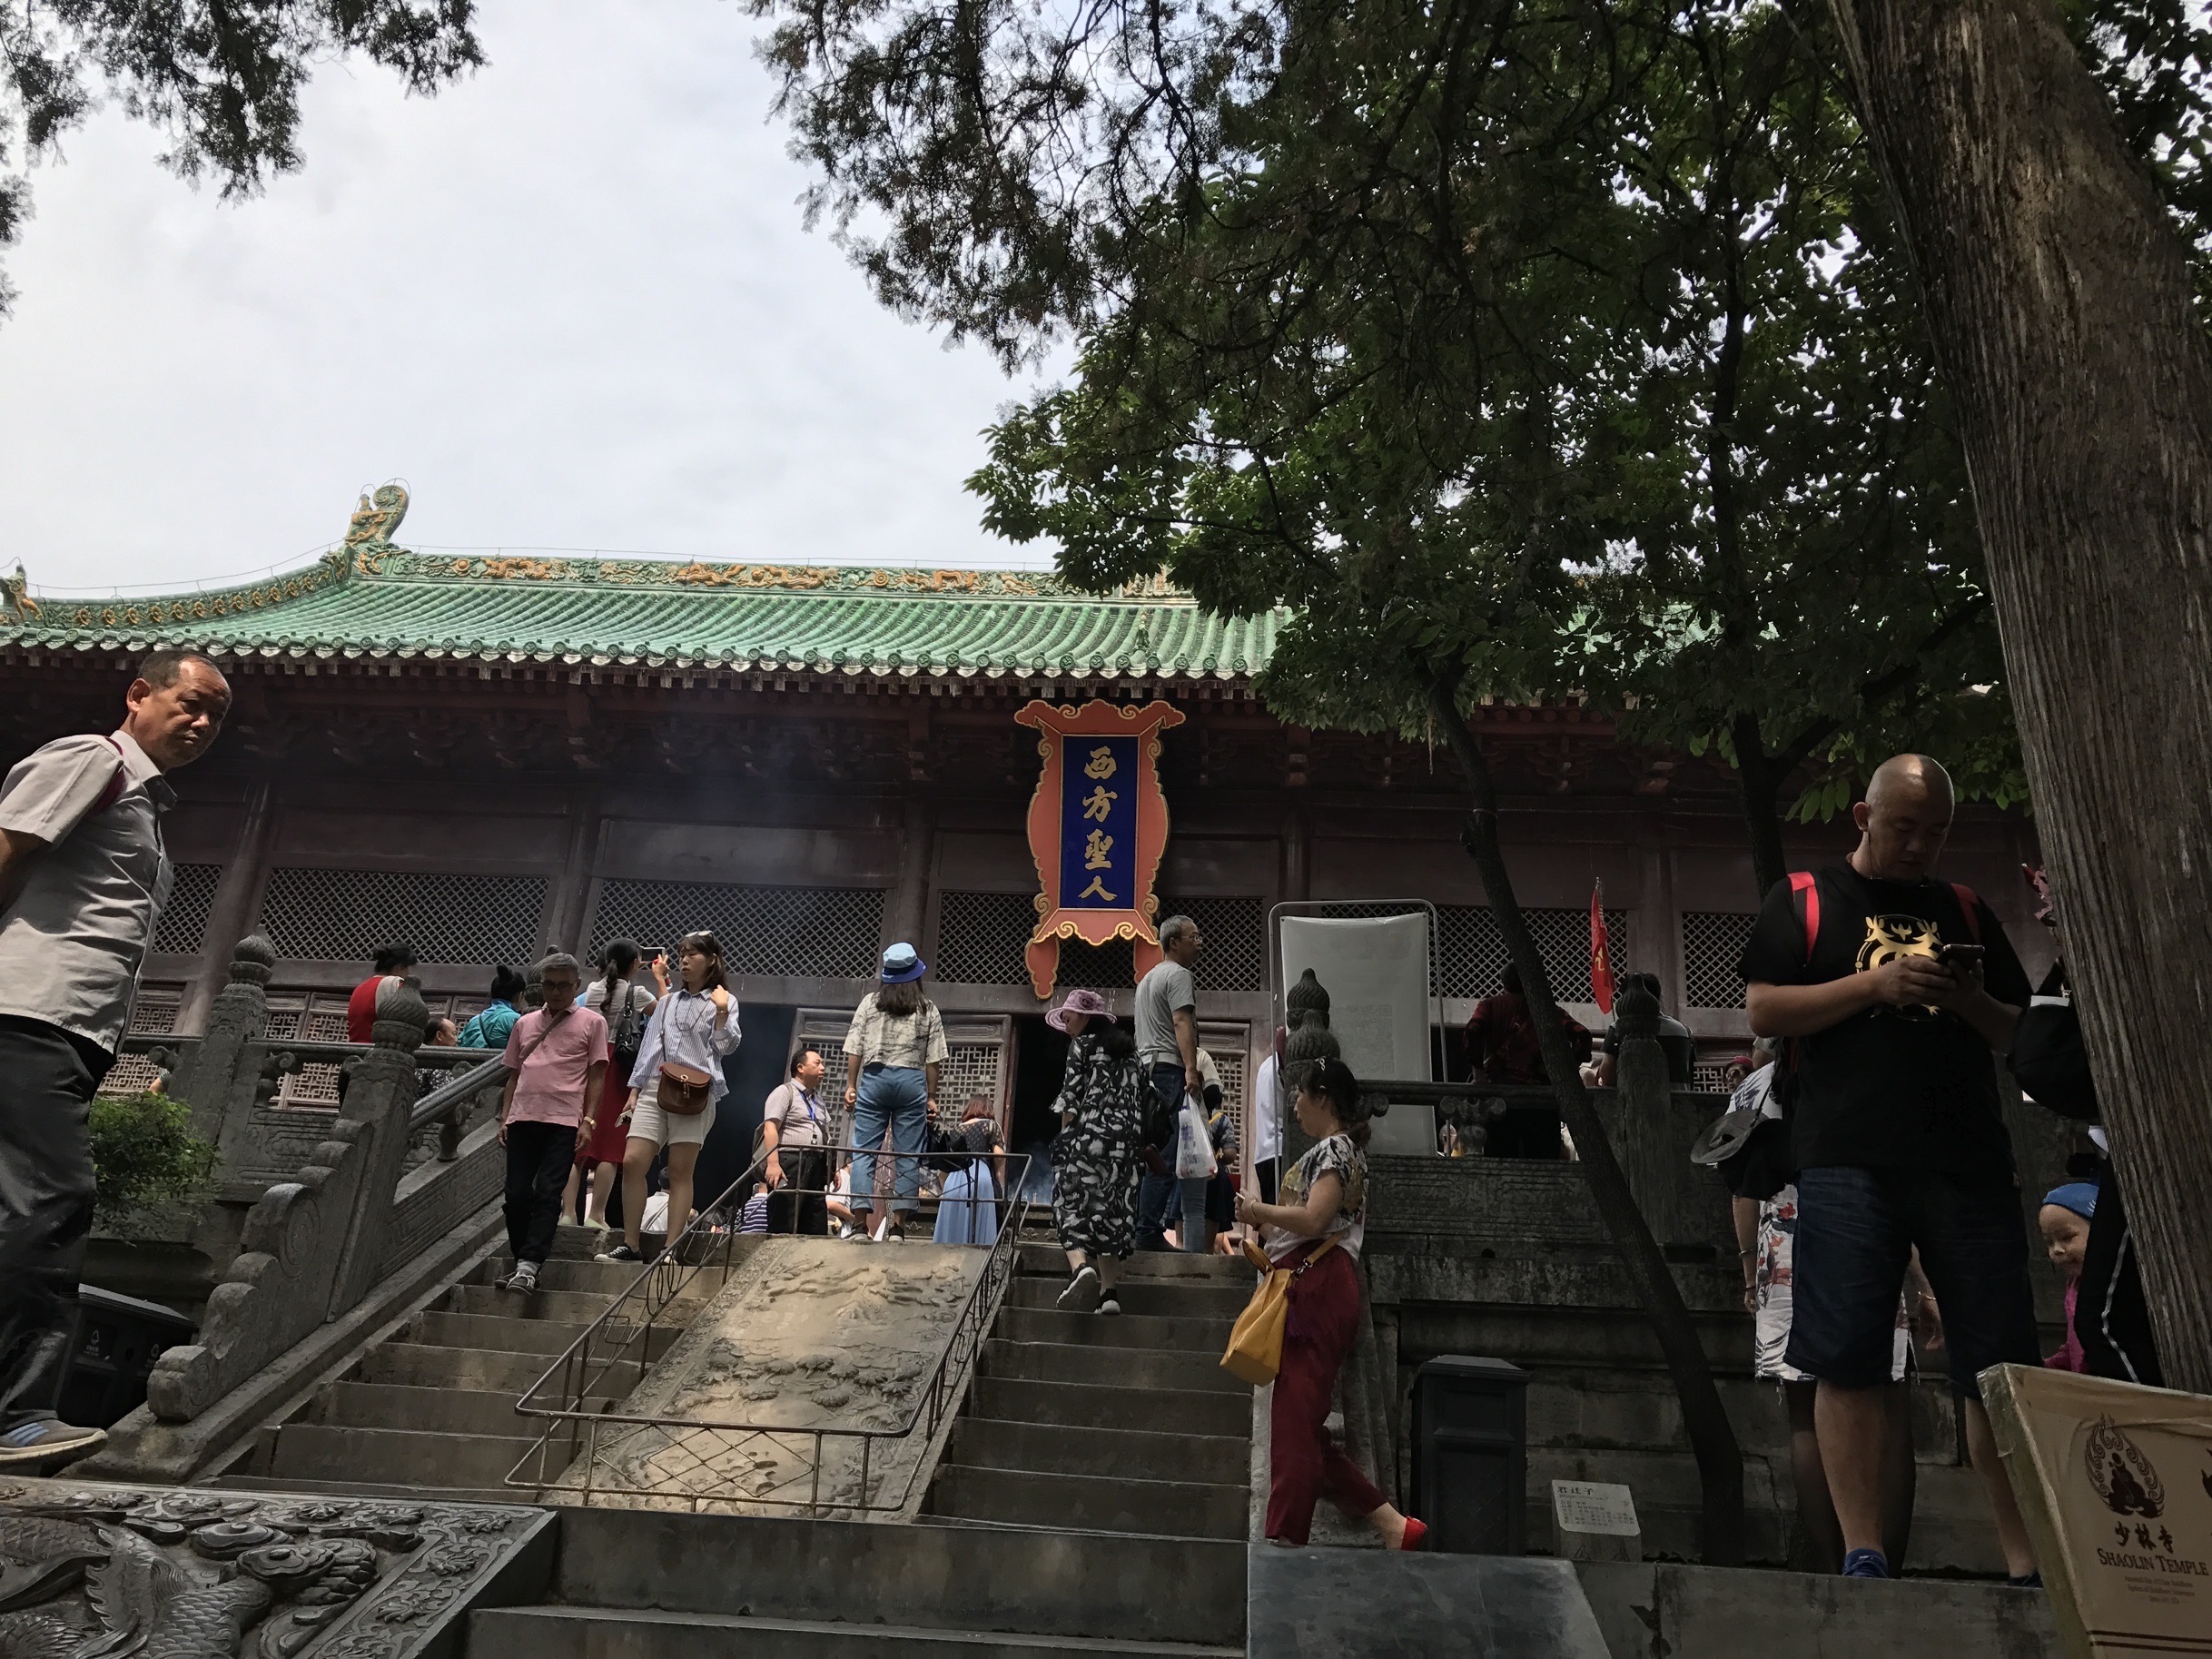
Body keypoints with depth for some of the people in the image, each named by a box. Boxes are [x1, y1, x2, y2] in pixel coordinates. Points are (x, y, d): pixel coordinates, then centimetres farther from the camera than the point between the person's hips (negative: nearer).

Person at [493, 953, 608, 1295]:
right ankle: (521, 1263, 14)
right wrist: (504, 1118, 12)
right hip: (523, 1118, 4)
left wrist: (588, 1119, -5)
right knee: (516, 1193, 2)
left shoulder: (591, 1022, 7)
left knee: (547, 1193, -9)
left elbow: (597, 1075, 4)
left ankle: (529, 1265, -12)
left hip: (564, 1121, -4)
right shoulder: (525, 1023, 18)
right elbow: (513, 1075, 20)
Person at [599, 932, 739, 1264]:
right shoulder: (668, 1001, 22)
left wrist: (721, 1012, -14)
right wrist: (634, 1091, 15)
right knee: (632, 1162, -7)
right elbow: (648, 1046, 21)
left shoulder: (723, 1001, 8)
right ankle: (631, 1245, 1)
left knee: (679, 1171, -4)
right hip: (654, 1089, 4)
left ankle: (670, 1249, -2)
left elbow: (726, 1047, -2)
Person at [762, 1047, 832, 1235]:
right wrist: (773, 1163, -23)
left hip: (815, 1166, 8)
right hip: (790, 1163, -8)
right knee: (782, 1228, -11)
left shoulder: (818, 1099, 25)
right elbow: (770, 1129, -11)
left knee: (816, 1230, 3)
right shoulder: (784, 1092, 1)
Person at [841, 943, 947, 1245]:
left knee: (864, 1151, 3)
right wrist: (931, 1096, 9)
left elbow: (854, 1049, 2)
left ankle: (864, 1222, -4)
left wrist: (851, 1085, 9)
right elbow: (933, 1059, 3)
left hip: (874, 1077, 0)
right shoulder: (928, 1010, 6)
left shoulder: (870, 1003, 6)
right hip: (912, 1081, 0)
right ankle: (898, 1224, -1)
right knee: (908, 1155, 4)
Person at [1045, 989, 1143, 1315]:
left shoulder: (1082, 1044, 3)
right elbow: (1145, 1097, 13)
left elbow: (1071, 1097, -4)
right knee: (1113, 1211, 8)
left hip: (1088, 1136, -5)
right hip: (1126, 1142, 5)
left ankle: (1081, 1267, -29)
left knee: (1072, 1205, -3)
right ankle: (1109, 1291, 0)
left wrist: (1064, 1138, 4)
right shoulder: (1130, 1048, 19)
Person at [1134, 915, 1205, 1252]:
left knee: (1149, 1155, 11)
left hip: (1146, 1069, 10)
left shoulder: (1147, 978, 27)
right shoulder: (1178, 975, -4)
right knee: (1165, 1160, -11)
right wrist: (1190, 1069, -25)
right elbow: (1182, 1023, -17)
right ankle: (1149, 1233, -13)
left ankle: (1133, 1229, 12)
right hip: (1170, 1070, -10)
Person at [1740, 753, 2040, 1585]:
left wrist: (1972, 1001, -3)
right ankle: (1863, 1553, 3)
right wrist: (1875, 984, -11)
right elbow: (1763, 1011, -2)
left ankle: (2026, 1561, 12)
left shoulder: (1966, 912, 19)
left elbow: (2023, 1034, 19)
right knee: (1849, 1362, -4)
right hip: (1848, 1163, -3)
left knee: (2002, 1367, 3)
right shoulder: (1802, 900, 9)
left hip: (1969, 1163, 3)